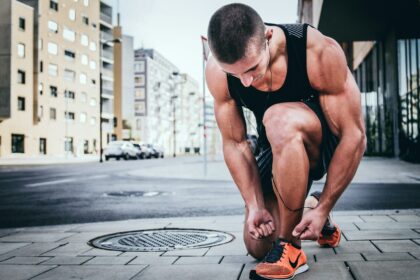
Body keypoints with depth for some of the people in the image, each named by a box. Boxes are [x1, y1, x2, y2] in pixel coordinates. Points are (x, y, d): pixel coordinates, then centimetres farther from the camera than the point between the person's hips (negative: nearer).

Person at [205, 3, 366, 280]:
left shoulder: (320, 52, -31)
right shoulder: (217, 71, -21)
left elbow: (355, 136, -26)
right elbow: (234, 143, -12)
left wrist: (324, 209, -25)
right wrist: (255, 206, -19)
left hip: (328, 143, -4)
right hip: (281, 147, 4)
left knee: (279, 119, -38)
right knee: (257, 246, 1)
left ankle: (290, 248, -24)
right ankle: (304, 208, 32)